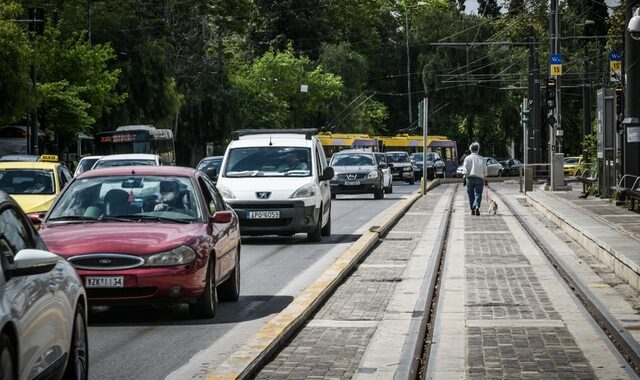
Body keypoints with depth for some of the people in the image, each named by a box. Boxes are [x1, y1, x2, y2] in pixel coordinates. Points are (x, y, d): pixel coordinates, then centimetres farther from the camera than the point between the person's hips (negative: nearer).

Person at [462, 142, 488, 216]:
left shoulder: (467, 158, 3)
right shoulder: (481, 159, 7)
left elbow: (466, 170, -4)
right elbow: (485, 171, 7)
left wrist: (464, 177, 1)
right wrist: (485, 180, 13)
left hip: (470, 178, 0)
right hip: (479, 178, 0)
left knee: (471, 195, 10)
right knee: (478, 194, -3)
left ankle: (472, 210, 11)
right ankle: (477, 206, -26)